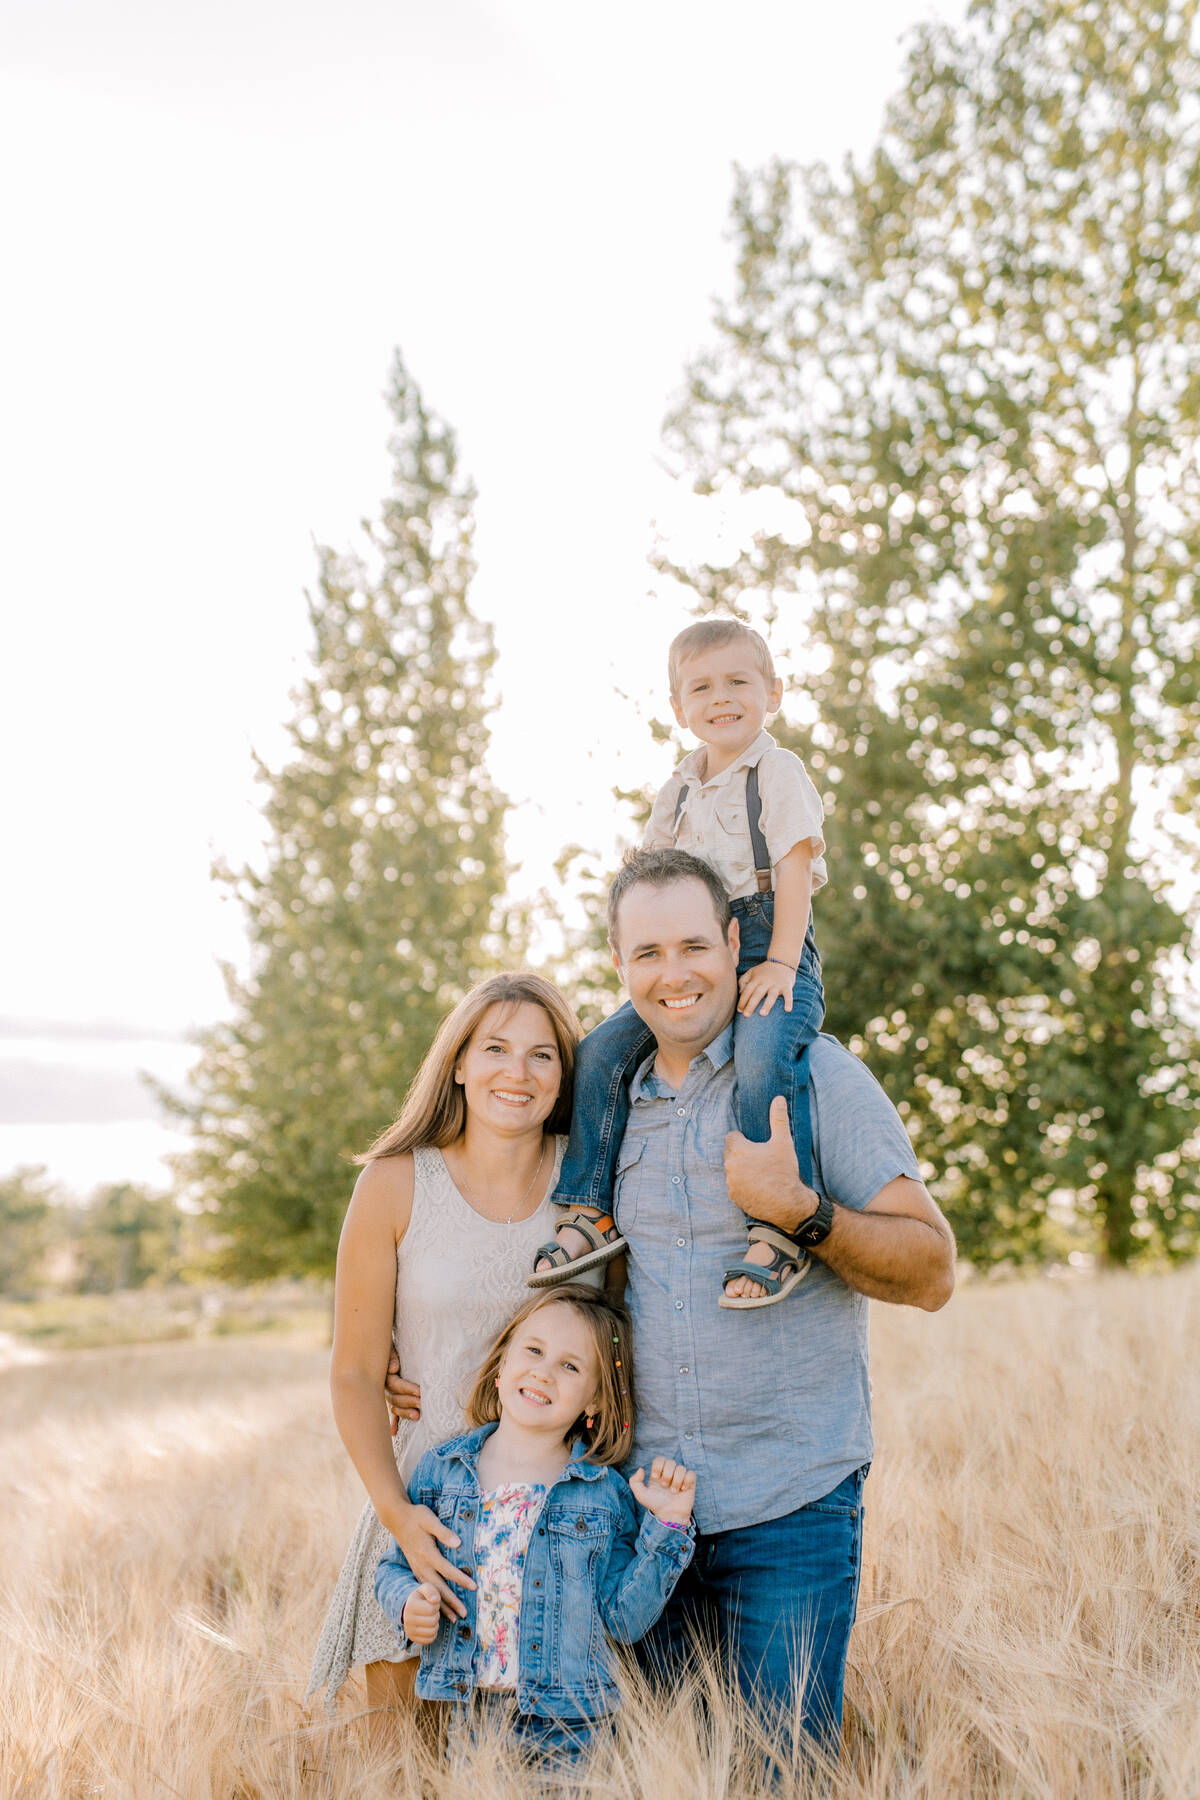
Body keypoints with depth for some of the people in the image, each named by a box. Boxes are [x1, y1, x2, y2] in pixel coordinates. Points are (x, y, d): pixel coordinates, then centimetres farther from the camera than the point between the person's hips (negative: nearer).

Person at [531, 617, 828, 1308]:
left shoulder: (780, 772, 0)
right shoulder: (679, 790, 19)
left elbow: (795, 869, -10)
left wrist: (780, 962, -20)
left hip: (770, 945, -7)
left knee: (763, 1056, -35)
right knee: (602, 1049, -8)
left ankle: (783, 1231, -31)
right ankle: (591, 1212, -4)